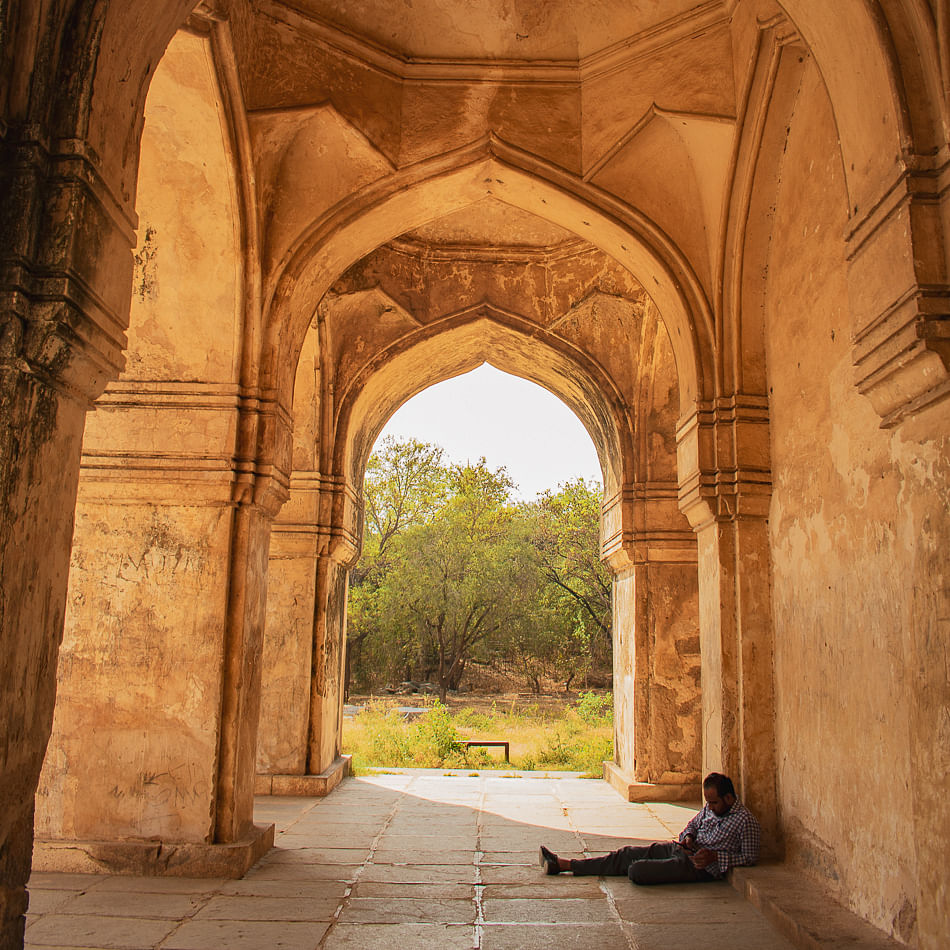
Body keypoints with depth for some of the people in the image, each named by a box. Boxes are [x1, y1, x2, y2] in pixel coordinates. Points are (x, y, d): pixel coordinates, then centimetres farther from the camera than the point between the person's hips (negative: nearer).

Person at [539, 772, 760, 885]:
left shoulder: (746, 821, -15)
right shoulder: (711, 808, 8)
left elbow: (750, 857, -12)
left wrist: (715, 856, -21)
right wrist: (688, 837, -1)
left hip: (700, 867, -8)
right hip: (679, 849, 8)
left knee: (636, 870, -22)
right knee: (626, 855, 0)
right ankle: (562, 864, 2)